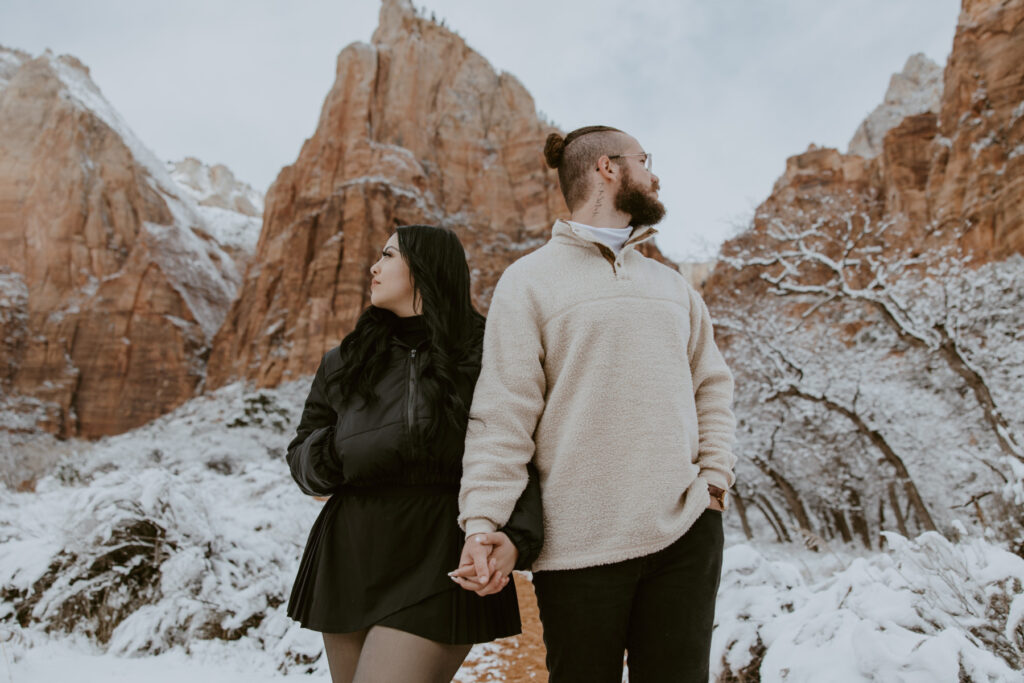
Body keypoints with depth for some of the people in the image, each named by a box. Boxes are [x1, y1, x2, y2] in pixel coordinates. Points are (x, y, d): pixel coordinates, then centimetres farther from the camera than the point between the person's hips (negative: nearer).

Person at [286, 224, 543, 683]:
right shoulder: (344, 364, 7)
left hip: (437, 571, -4)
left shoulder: (485, 361, -4)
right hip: (351, 564, 5)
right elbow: (302, 458, 10)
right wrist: (351, 451, -11)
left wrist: (517, 538, -22)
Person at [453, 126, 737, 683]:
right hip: (578, 548, -4)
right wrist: (481, 522, -16)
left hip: (685, 533, 5)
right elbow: (502, 413, -7)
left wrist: (715, 477, 5)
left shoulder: (671, 284, 17)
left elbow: (711, 386, 19)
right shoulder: (530, 280, -1)